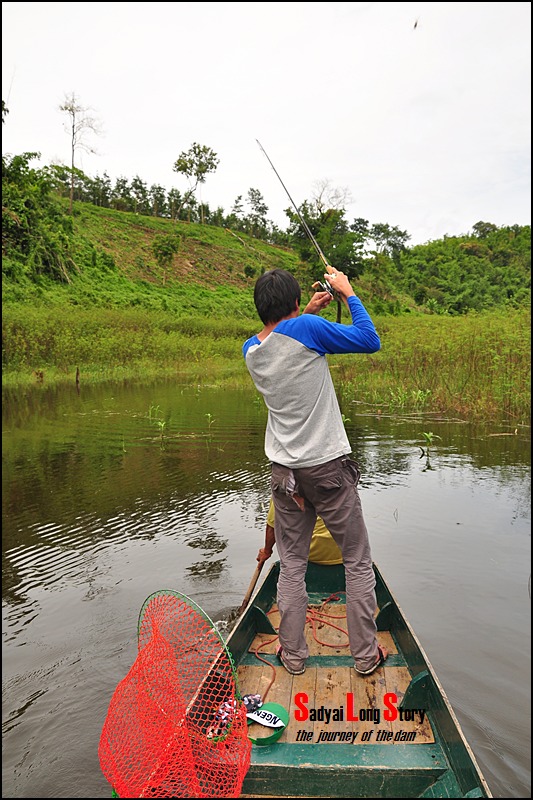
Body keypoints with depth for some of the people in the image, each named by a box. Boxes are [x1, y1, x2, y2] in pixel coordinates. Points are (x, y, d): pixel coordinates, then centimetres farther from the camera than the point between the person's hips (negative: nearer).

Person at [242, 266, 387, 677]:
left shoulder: (251, 349, 3)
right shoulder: (306, 328, -16)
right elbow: (370, 340, -8)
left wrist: (310, 313, 20)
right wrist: (348, 293, 1)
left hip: (284, 472, 5)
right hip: (328, 468, -5)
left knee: (292, 564, 15)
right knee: (358, 561, 11)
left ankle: (293, 654, 24)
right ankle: (366, 654, 21)